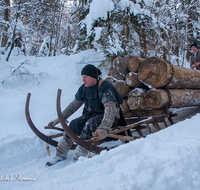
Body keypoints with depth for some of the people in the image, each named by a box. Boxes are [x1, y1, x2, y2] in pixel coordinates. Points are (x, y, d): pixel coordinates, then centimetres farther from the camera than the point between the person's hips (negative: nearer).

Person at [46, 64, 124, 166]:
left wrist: (104, 128, -47)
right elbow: (74, 105, 12)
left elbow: (110, 109, -33)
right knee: (74, 124, -18)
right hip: (91, 114, 6)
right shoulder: (84, 88, 2)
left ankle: (78, 158, -30)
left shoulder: (104, 87, -21)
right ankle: (61, 154, -10)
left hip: (108, 117, -6)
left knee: (90, 124, -34)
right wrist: (59, 119, 9)